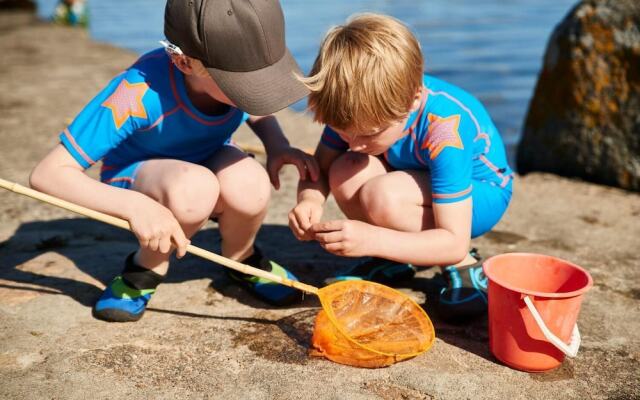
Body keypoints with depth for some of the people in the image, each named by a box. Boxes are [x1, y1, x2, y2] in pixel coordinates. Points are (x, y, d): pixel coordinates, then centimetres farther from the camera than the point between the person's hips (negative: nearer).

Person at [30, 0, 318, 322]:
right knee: (193, 188, -39)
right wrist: (136, 205, -46)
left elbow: (257, 112, 4)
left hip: (210, 160, 3)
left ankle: (241, 260, 1)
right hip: (137, 176, -3)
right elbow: (47, 174, -32)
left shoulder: (238, 67, -22)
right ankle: (147, 269, -7)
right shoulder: (139, 94, -35)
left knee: (249, 185, -33)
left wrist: (278, 146, -18)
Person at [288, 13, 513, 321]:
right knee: (345, 173, -26)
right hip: (421, 179, 6)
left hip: (479, 192, -6)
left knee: (383, 195, -36)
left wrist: (371, 240, -48)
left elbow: (454, 243, -37)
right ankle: (396, 260, -1)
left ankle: (464, 266, -11)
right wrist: (308, 201, -38)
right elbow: (320, 168, -14)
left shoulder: (445, 135, -37)